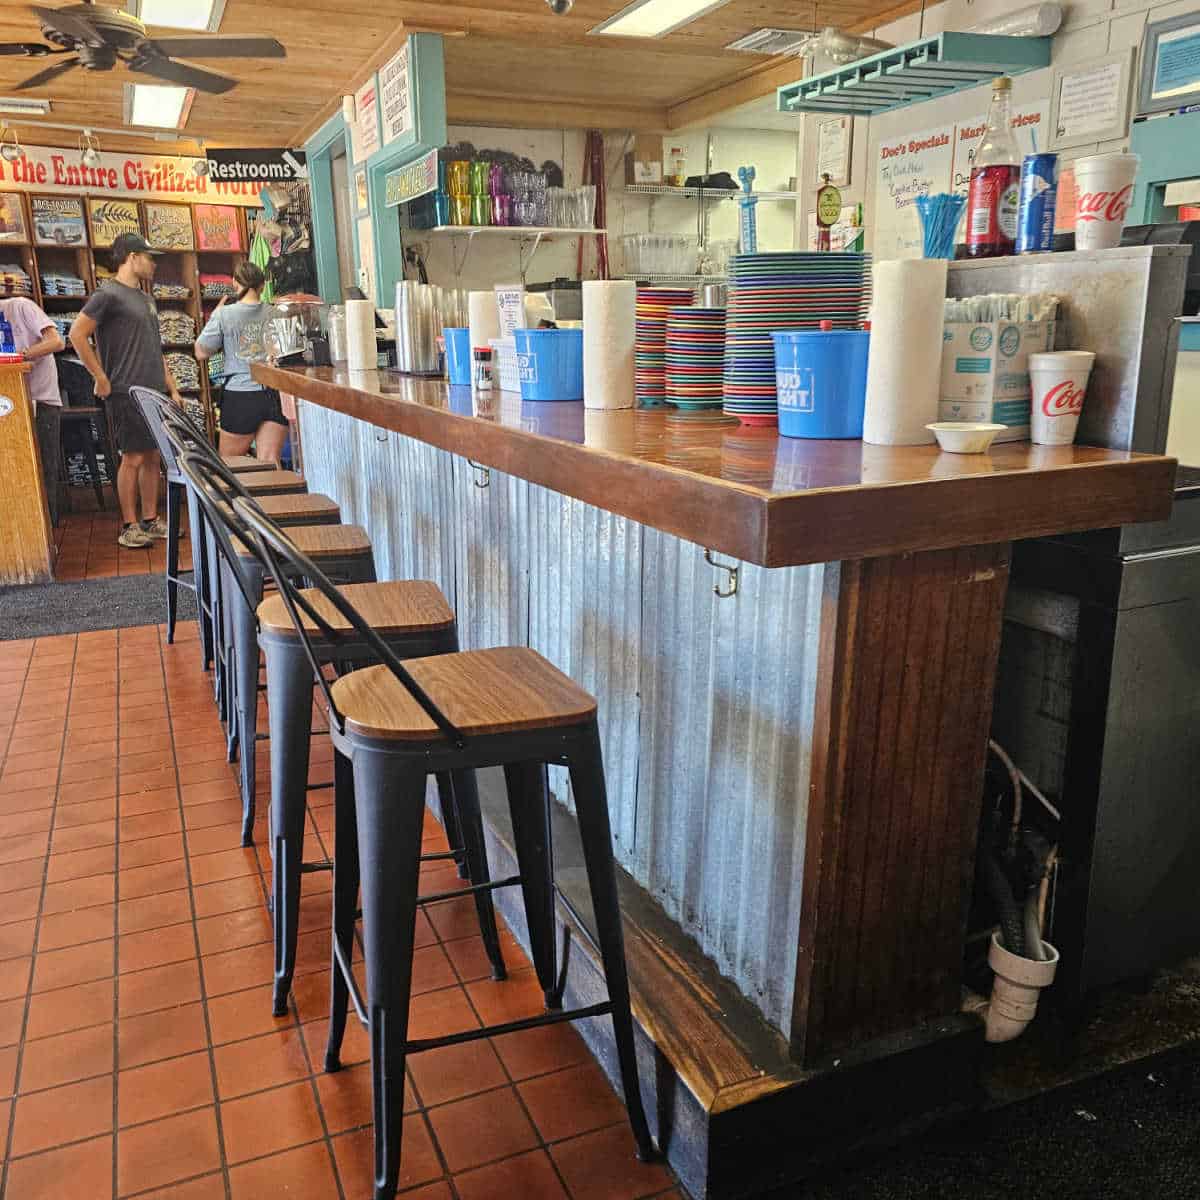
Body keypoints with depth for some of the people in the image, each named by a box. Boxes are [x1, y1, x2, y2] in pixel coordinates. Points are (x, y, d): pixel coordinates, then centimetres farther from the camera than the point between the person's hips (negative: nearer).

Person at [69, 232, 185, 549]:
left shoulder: (145, 299, 18)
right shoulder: (108, 294, -8)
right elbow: (77, 335, -13)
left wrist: (172, 388, 17)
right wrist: (101, 379, -13)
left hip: (154, 393, 8)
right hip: (127, 393, -8)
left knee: (152, 457, 9)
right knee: (132, 458, -4)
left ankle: (150, 521, 17)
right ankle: (129, 527, 4)